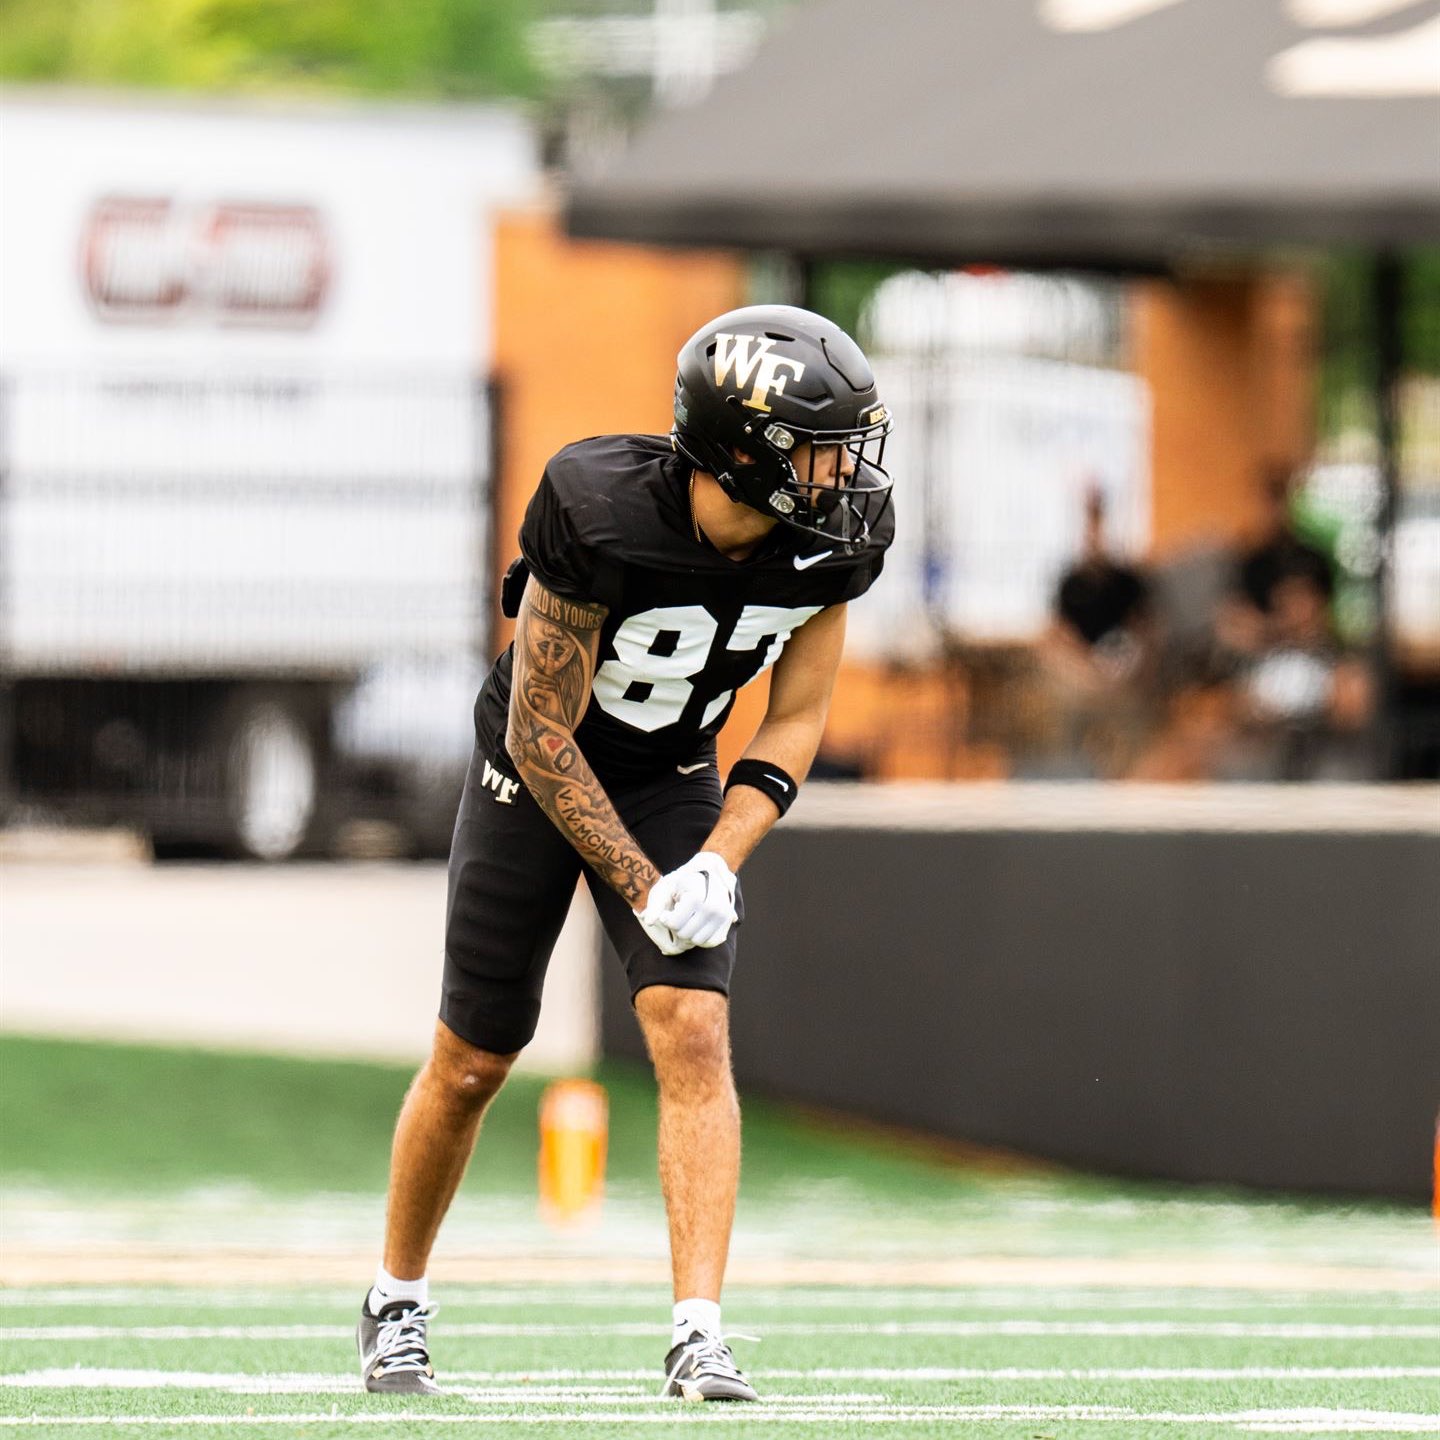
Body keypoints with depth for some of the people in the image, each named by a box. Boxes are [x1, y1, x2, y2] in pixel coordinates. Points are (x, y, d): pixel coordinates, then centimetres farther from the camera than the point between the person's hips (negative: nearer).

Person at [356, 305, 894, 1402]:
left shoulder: (830, 546, -19)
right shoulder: (600, 517, -34)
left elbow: (796, 719, -6)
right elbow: (540, 735, -25)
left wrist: (720, 861, -20)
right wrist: (642, 888, -26)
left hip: (673, 782, 3)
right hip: (537, 777, -3)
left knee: (695, 1037, -16)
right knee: (473, 1063, 7)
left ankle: (701, 1338, -17)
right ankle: (397, 1305, 30)